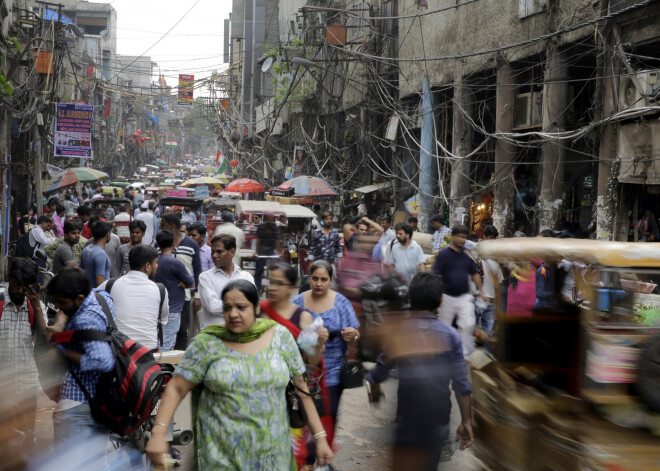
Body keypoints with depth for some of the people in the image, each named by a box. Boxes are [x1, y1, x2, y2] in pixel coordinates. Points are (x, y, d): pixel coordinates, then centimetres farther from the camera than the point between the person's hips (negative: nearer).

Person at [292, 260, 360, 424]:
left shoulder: (341, 303, 0)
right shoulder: (299, 302, 3)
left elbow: (354, 335, -1)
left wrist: (353, 335, -25)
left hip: (332, 372, -1)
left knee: (329, 415, -1)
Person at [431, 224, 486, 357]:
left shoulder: (467, 254, 7)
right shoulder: (443, 254, -5)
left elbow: (475, 274, 17)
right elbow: (436, 276, -9)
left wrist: (482, 292, 15)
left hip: (464, 297, 3)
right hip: (447, 297, -3)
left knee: (468, 324, -11)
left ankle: (466, 353, 0)